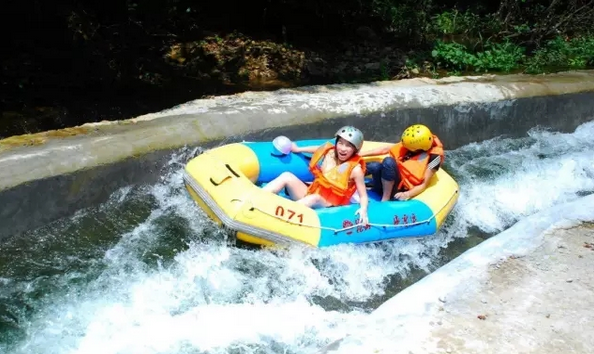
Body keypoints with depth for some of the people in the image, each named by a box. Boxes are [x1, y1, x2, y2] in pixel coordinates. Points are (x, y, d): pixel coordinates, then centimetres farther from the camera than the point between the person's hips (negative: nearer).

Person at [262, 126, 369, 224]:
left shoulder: (355, 169, -12)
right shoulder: (329, 153, 2)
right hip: (309, 194, 6)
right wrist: (298, 149, 30)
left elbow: (363, 195, -10)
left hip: (327, 204, -6)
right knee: (287, 176, -17)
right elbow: (320, 149, 26)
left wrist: (363, 209, -29)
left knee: (314, 198, -40)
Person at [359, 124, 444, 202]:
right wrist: (360, 154, 6)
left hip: (399, 190, -4)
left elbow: (423, 185, -11)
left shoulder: (433, 156, -14)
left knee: (389, 161, -32)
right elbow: (384, 150, 7)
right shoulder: (410, 142, 1)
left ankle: (385, 200, -23)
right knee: (375, 166, -30)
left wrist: (407, 194, -27)